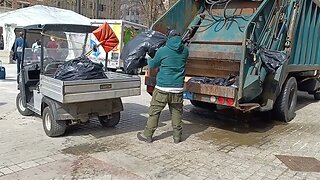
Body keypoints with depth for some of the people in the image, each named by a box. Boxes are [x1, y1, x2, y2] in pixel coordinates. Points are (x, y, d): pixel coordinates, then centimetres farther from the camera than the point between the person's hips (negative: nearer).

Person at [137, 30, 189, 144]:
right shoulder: (185, 51, 5)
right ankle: (177, 136, 20)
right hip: (178, 88, 3)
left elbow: (152, 65, 9)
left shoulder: (162, 50, -4)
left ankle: (147, 135, 14)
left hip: (162, 88, -3)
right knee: (177, 112, 13)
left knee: (154, 111, 6)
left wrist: (149, 60, 33)